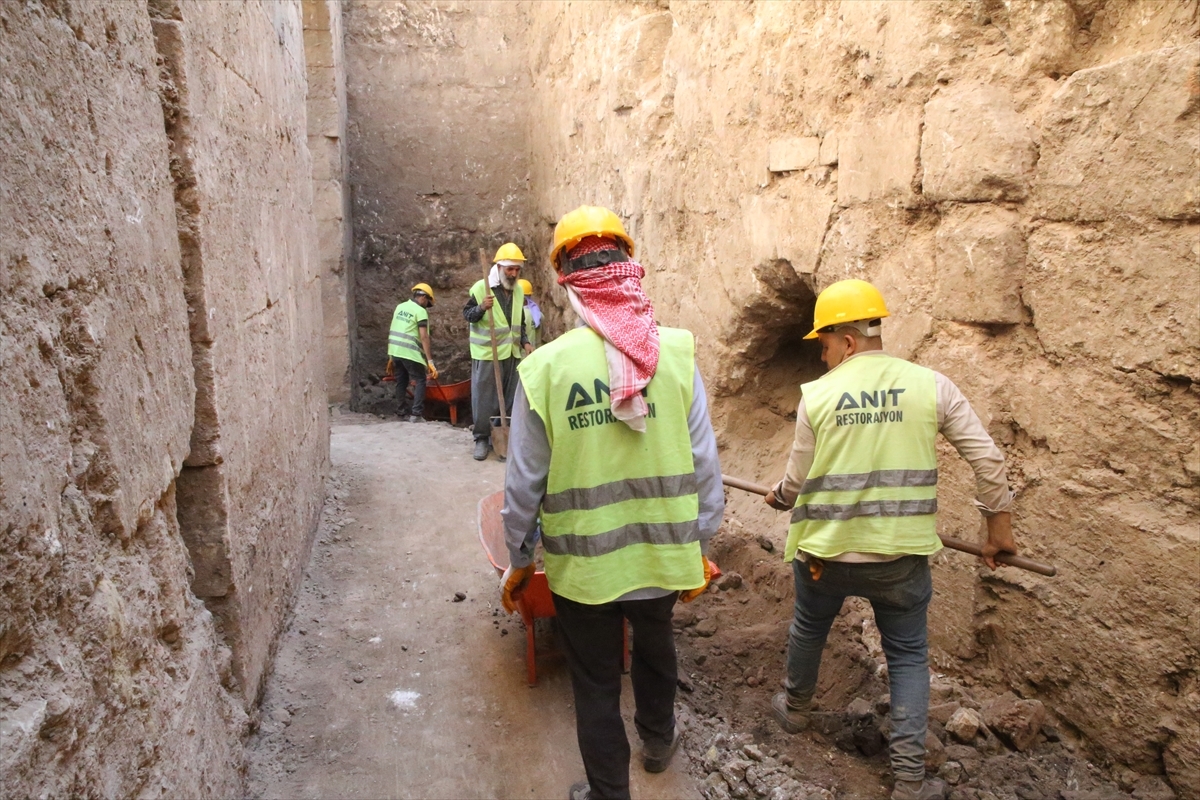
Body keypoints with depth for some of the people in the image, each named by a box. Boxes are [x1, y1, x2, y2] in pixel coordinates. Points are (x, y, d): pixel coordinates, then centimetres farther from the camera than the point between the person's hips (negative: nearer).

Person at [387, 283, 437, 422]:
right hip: (409, 352, -7)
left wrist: (391, 356, 23)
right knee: (420, 380, 1)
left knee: (401, 381, 16)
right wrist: (430, 360, -16)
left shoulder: (400, 307, 14)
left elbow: (394, 330, 17)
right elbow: (424, 337, -15)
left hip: (395, 350, 7)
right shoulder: (420, 311, -8)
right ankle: (416, 414, -7)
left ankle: (401, 412, 20)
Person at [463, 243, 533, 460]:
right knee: (484, 397, -1)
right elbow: (467, 314, -6)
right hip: (487, 353, -5)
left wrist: (524, 342, 5)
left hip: (511, 353, 5)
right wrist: (481, 307, -26)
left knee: (509, 397, 10)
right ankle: (482, 438, 9)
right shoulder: (480, 287, -10)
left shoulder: (519, 290, 8)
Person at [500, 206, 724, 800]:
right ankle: (658, 740, 57)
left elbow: (524, 482, -9)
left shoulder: (544, 367, -16)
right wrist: (699, 548, 7)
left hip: (582, 564, -3)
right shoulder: (676, 353, -12)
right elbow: (705, 466, -8)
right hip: (664, 552, 3)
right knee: (654, 645, 31)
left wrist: (519, 560, 7)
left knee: (596, 686, 18)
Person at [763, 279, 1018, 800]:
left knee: (808, 630, 25)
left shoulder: (817, 395, -9)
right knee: (908, 656, 16)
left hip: (825, 550, 0)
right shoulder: (930, 385, -7)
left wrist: (779, 499, 20)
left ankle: (795, 708, 48)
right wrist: (999, 522, 8)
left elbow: (797, 479, -1)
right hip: (902, 554, 0)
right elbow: (987, 458, -5)